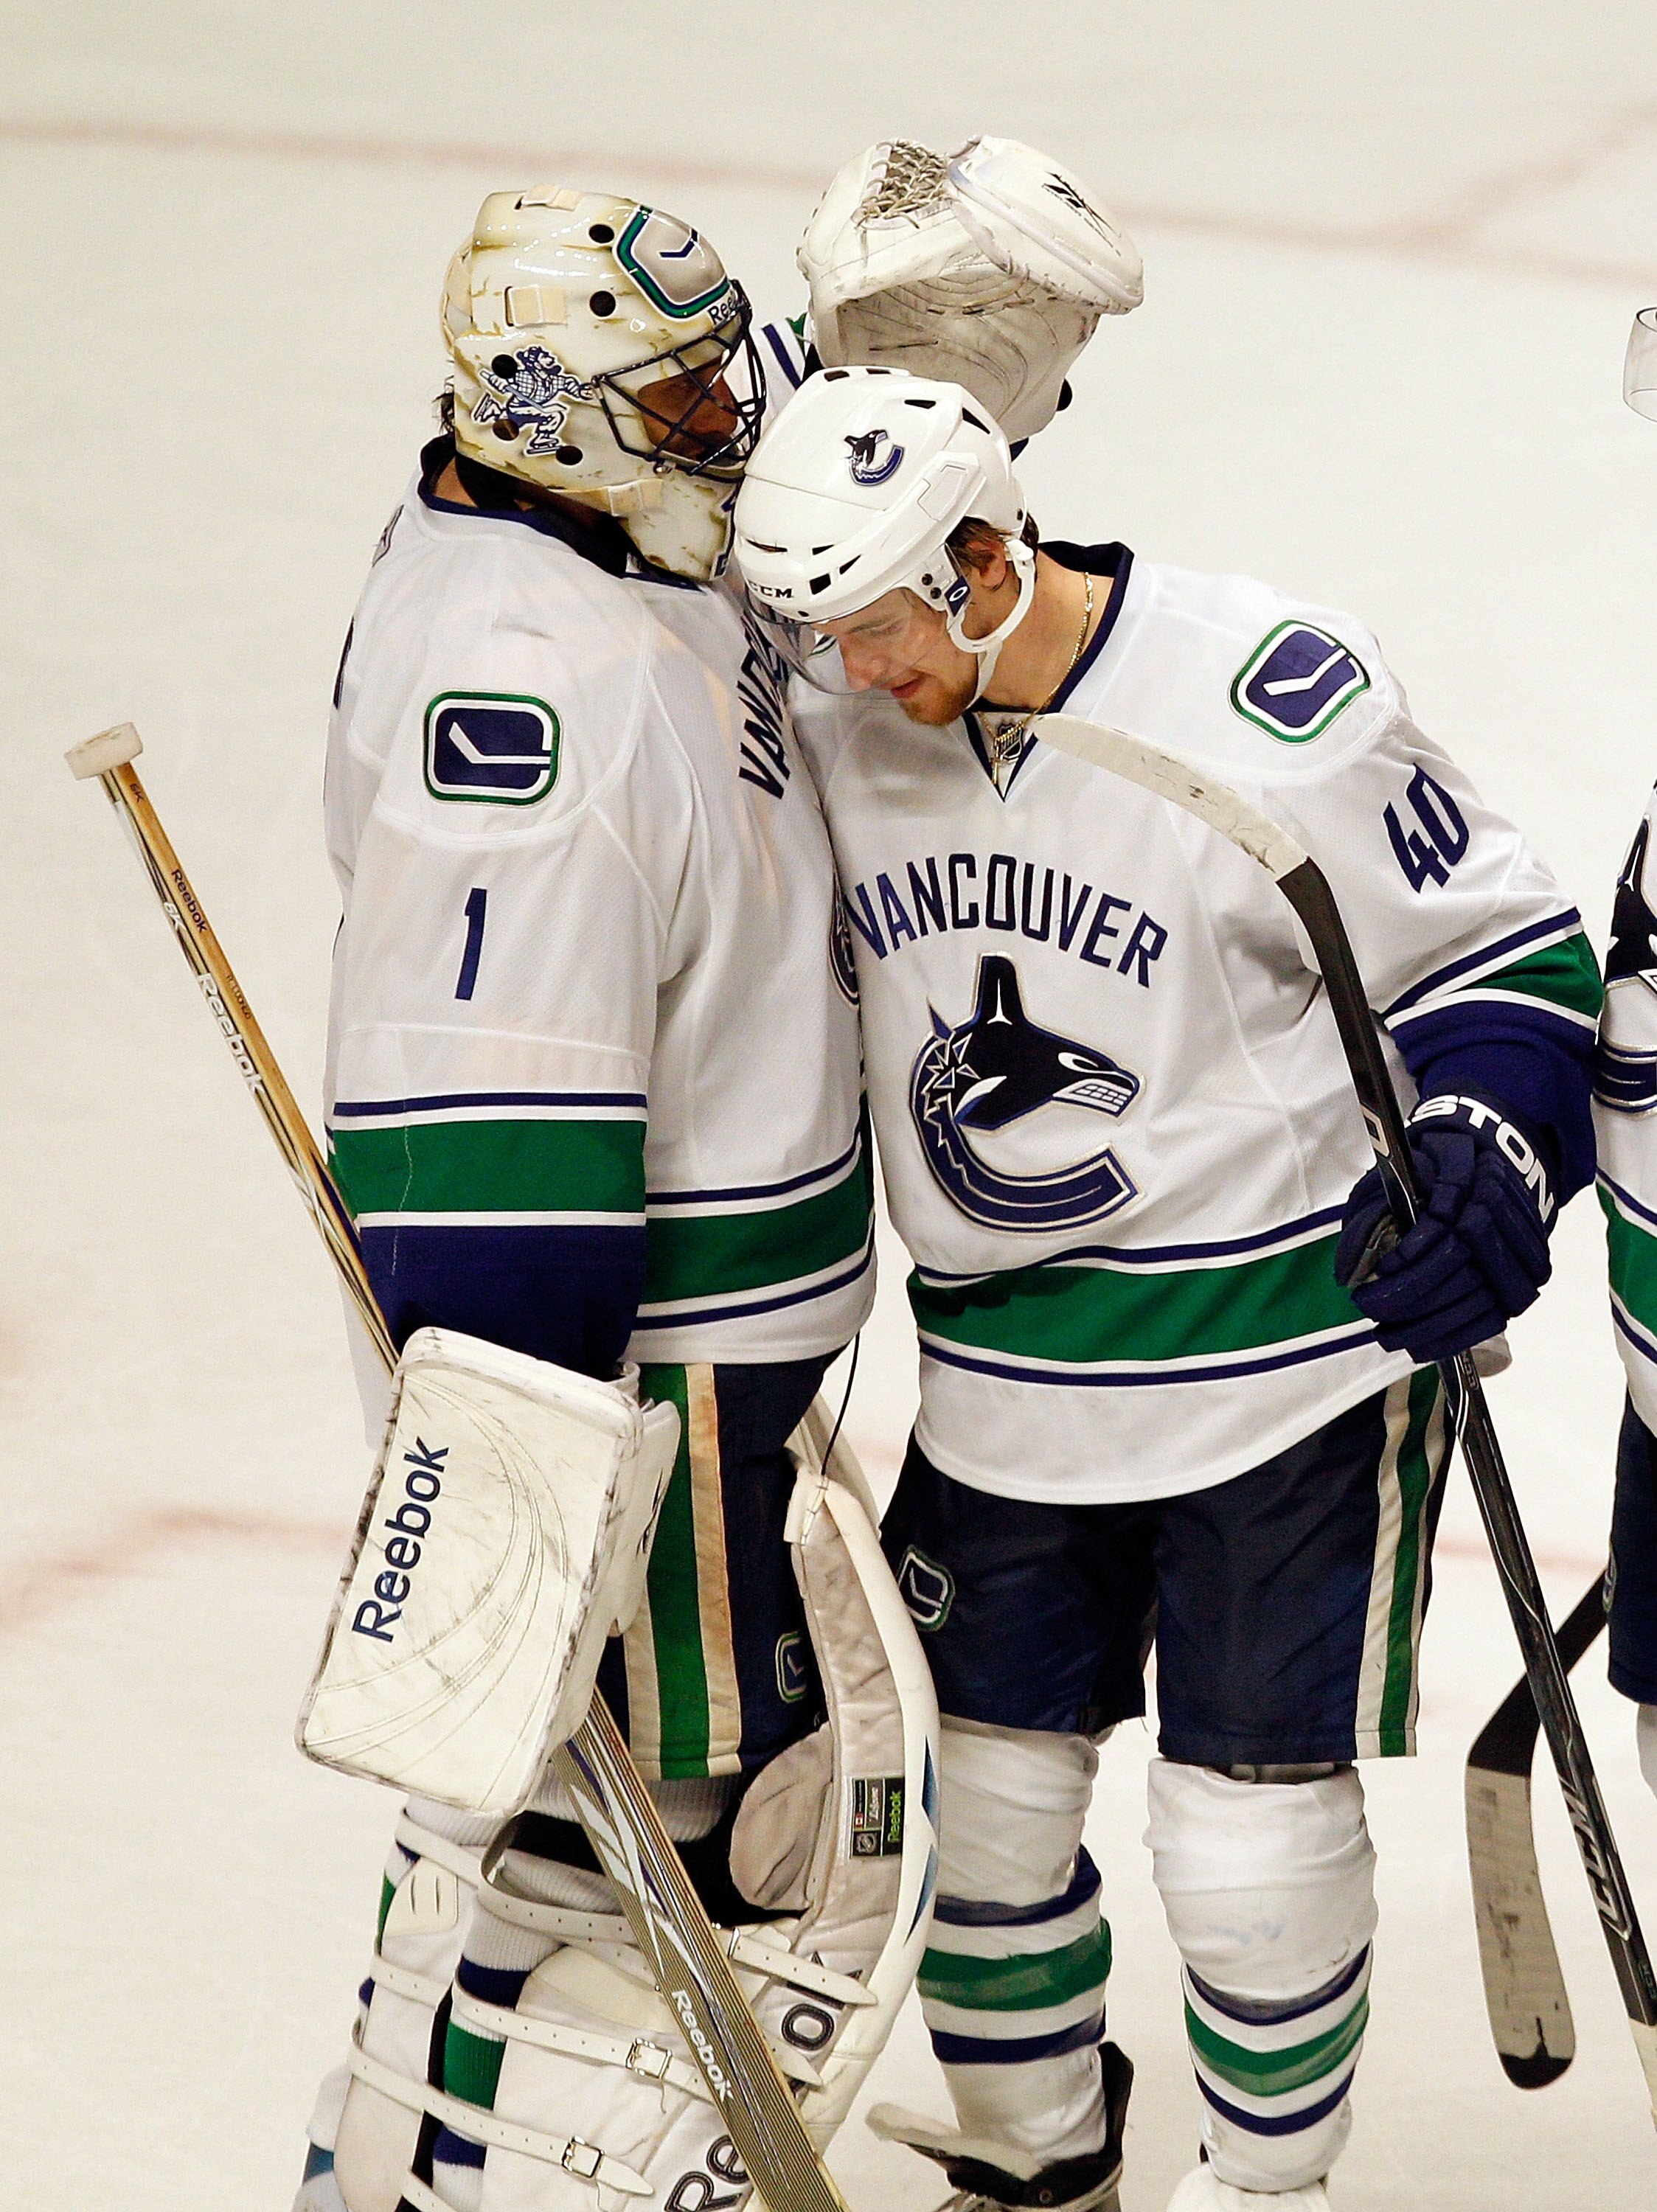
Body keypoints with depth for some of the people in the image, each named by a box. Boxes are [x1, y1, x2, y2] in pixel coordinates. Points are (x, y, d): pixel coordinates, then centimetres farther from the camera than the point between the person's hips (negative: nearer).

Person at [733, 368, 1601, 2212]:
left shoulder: (1267, 702, -19)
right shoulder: (848, 737, -2)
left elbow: (1501, 950, -9)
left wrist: (1482, 1159, -22)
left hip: (1284, 1353, -5)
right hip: (999, 1371, 5)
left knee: (1253, 1825, 0)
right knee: (986, 1785, 12)